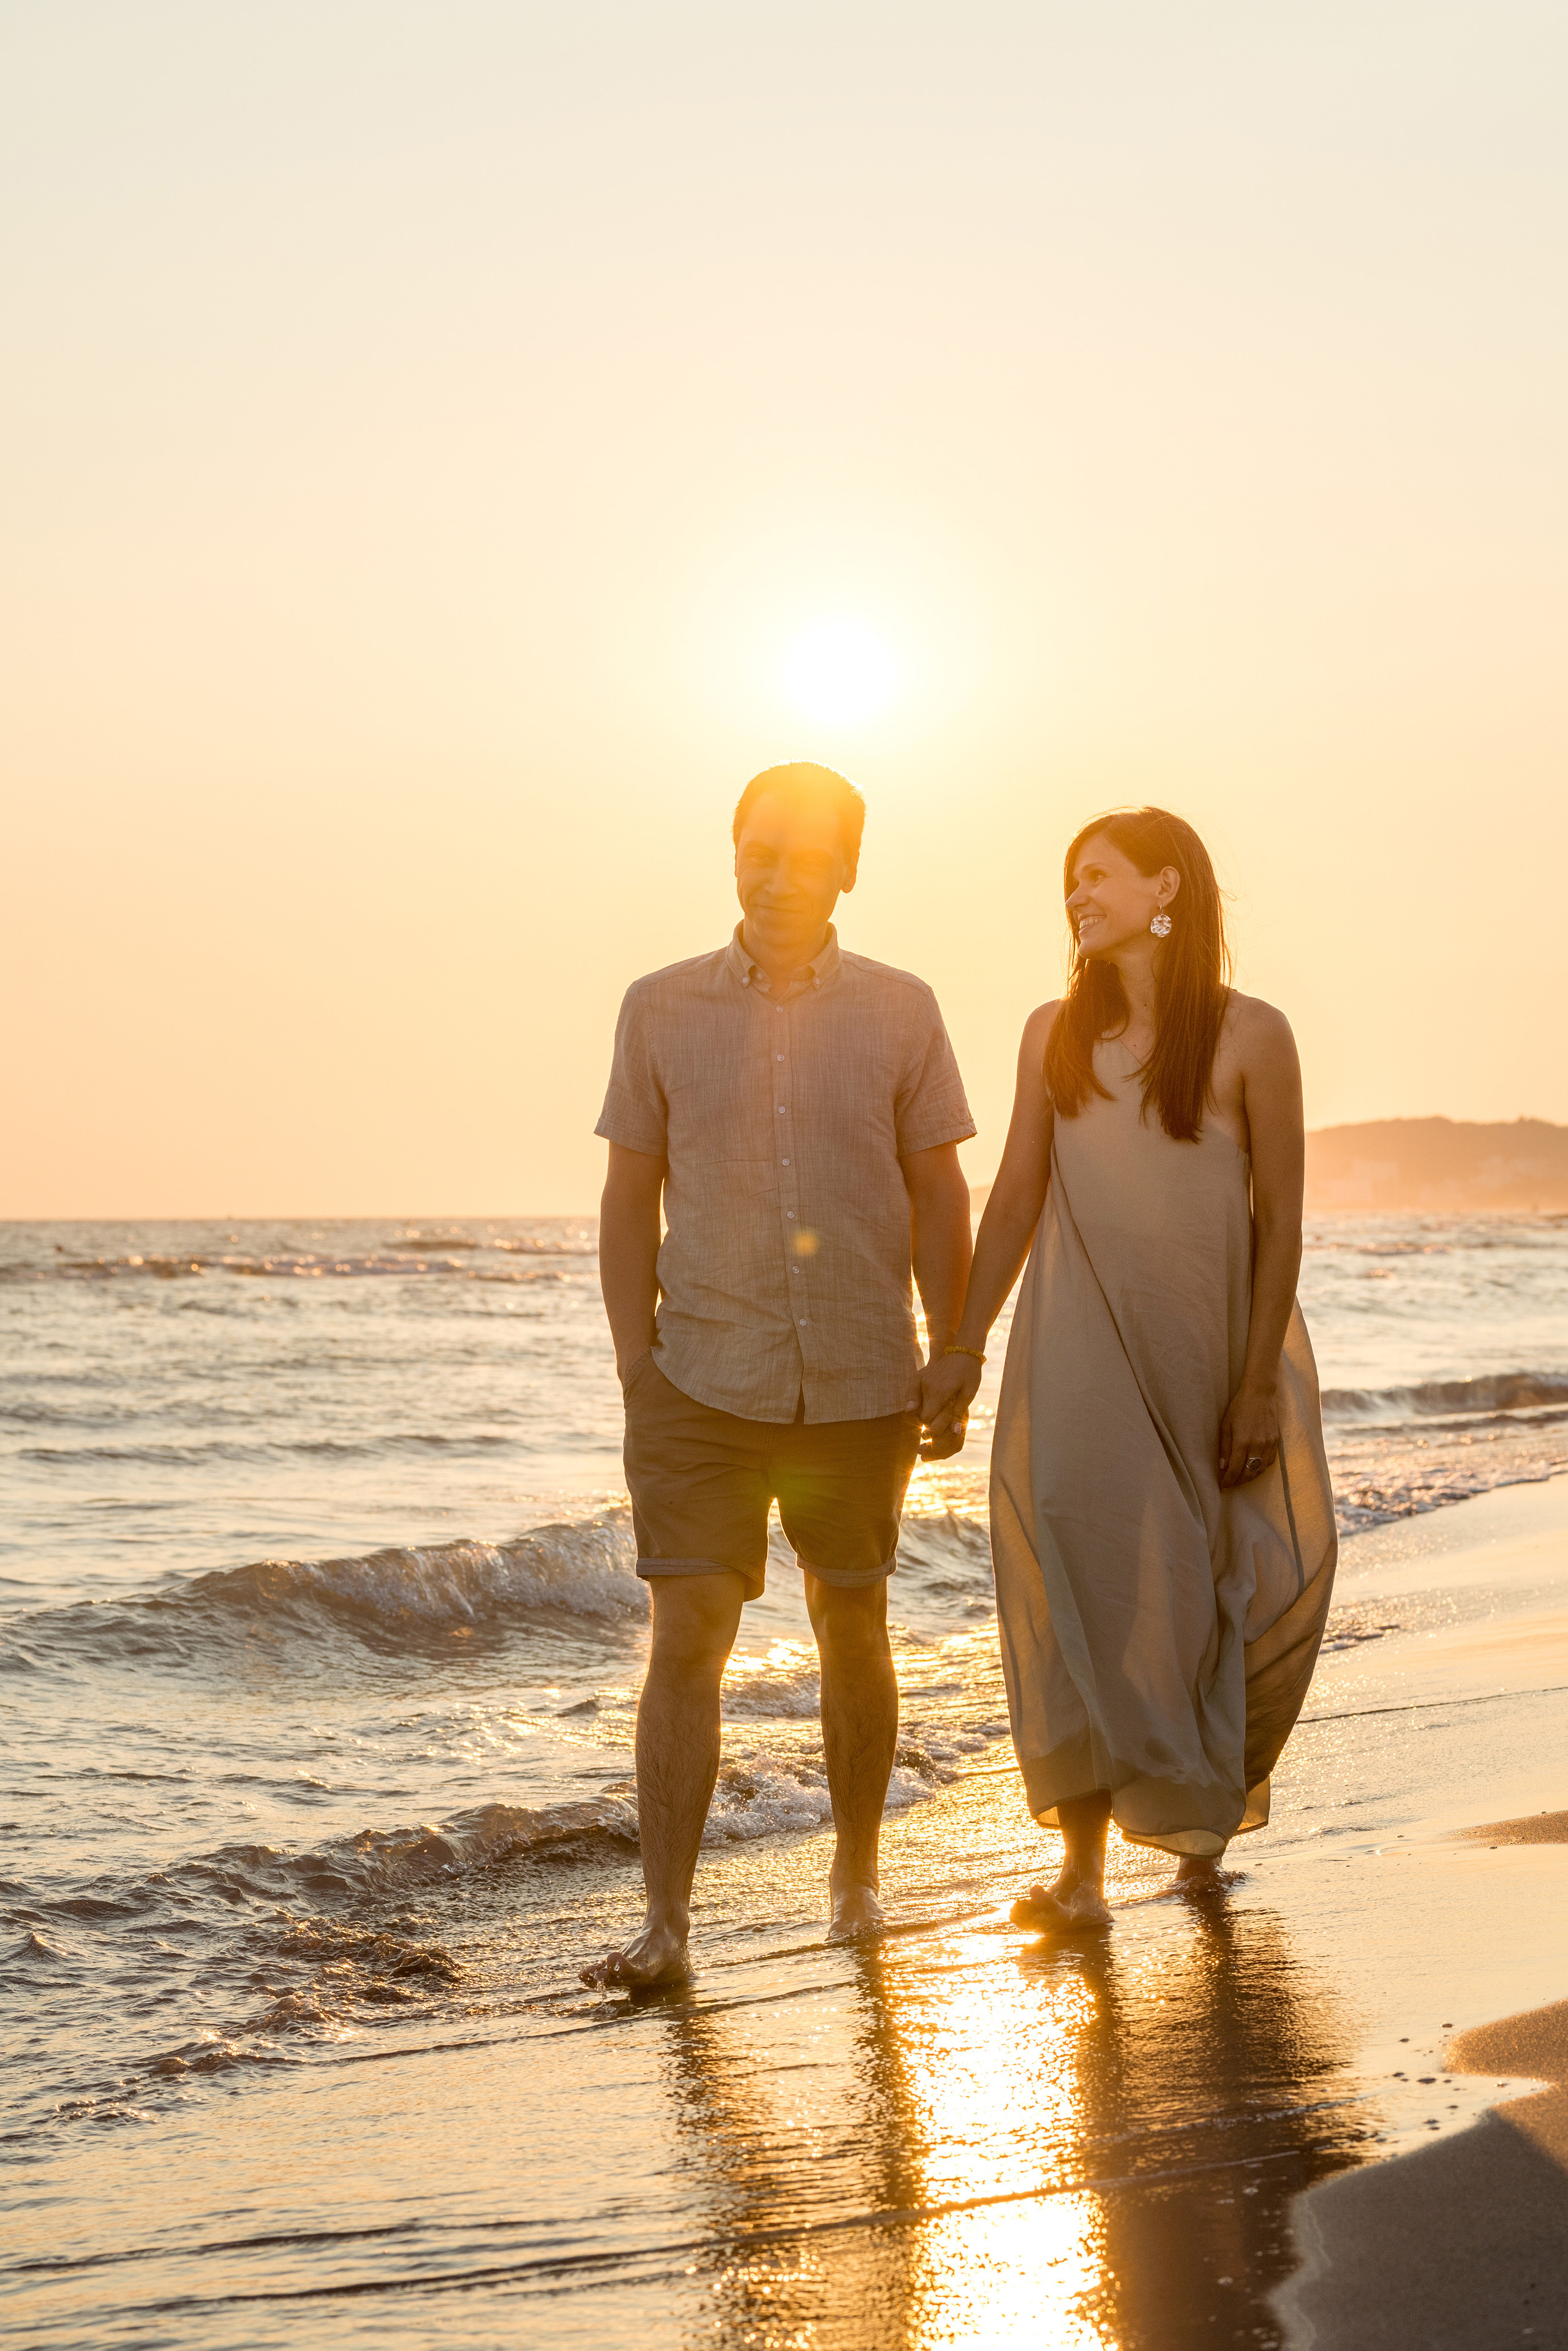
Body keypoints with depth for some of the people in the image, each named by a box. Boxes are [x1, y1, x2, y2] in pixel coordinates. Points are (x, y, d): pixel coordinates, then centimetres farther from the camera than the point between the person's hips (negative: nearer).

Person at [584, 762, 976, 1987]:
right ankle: (664, 1921, -4)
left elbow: (938, 1199, 7)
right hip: (704, 1382, -1)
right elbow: (630, 1200, 6)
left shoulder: (899, 1010, 3)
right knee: (686, 1637, -8)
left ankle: (857, 1873, 30)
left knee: (854, 1630, 12)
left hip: (861, 1383, 1)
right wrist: (635, 1371, 1)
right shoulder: (661, 1009, 3)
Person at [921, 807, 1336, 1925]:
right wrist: (966, 1344, 3)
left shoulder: (1251, 1036, -5)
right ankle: (1083, 1868, -3)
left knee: (1229, 1592, 6)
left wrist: (1259, 1384, -9)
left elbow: (1280, 1219, -6)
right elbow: (1016, 1196, 8)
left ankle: (1210, 1803, 34)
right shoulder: (1054, 1033, 5)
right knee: (1083, 1589, -7)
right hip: (1079, 1351, 2)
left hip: (1210, 1346, -1)